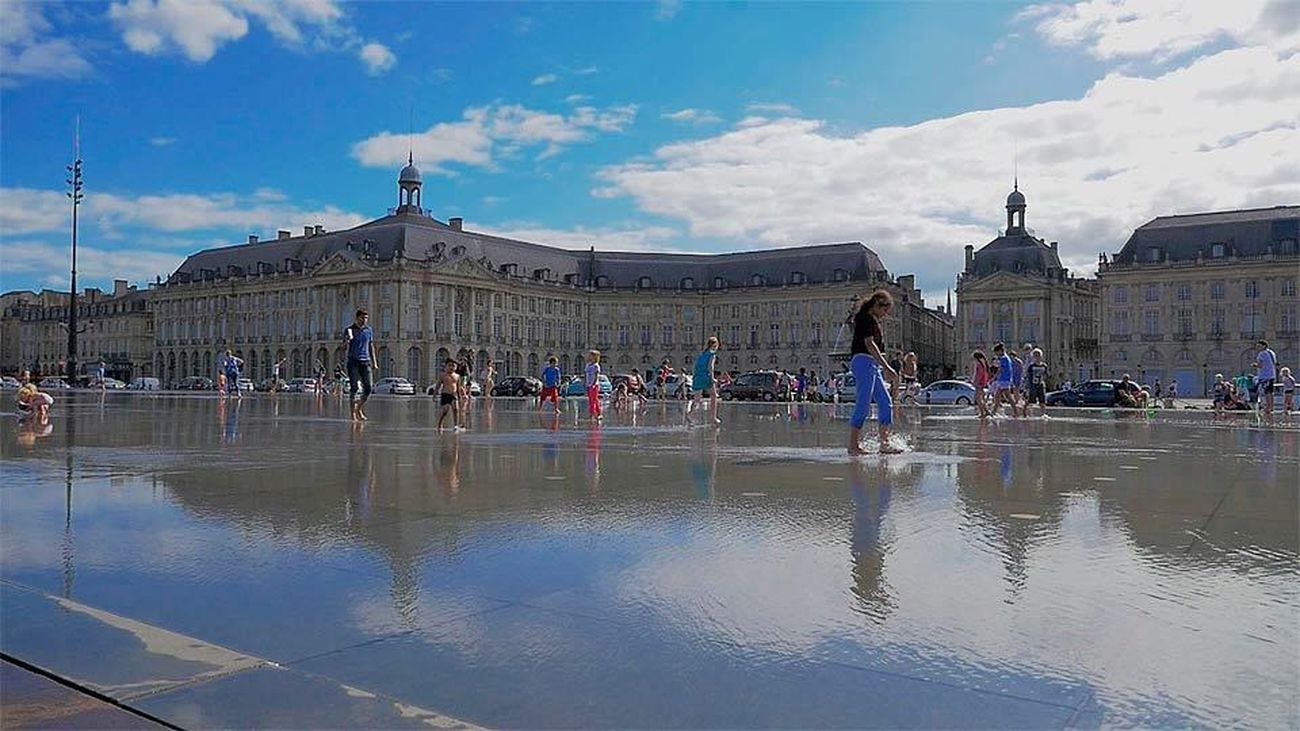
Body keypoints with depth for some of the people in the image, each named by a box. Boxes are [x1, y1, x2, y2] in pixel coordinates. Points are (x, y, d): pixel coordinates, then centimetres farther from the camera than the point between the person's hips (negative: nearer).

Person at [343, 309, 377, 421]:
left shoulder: (369, 330, 12)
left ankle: (359, 409, 15)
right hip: (353, 361, -3)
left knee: (368, 387, -5)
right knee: (354, 387, -6)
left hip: (365, 361, 3)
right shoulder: (349, 330, 2)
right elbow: (344, 347, -2)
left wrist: (374, 361, 13)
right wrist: (347, 340, -24)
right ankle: (353, 413, 0)